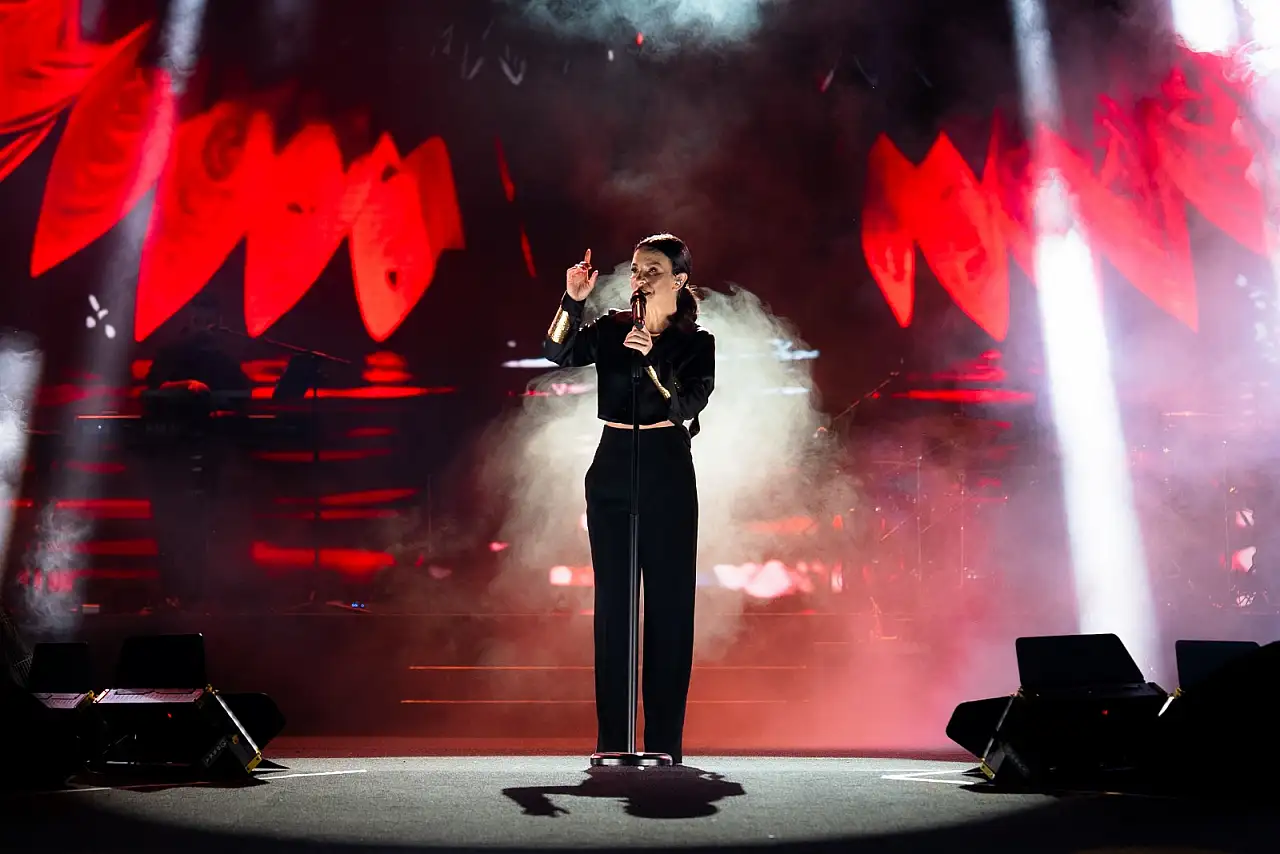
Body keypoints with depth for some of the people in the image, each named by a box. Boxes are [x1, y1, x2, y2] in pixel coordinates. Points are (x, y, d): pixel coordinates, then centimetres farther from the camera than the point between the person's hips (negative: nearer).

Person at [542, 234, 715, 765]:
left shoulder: (696, 343, 3)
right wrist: (573, 301, -19)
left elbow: (687, 405, -12)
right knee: (612, 600, 4)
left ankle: (665, 739, 7)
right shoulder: (611, 329, 9)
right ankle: (611, 738, 11)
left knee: (668, 601, -1)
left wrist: (651, 358, -23)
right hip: (611, 469, 3)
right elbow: (557, 353, -6)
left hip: (667, 473, -2)